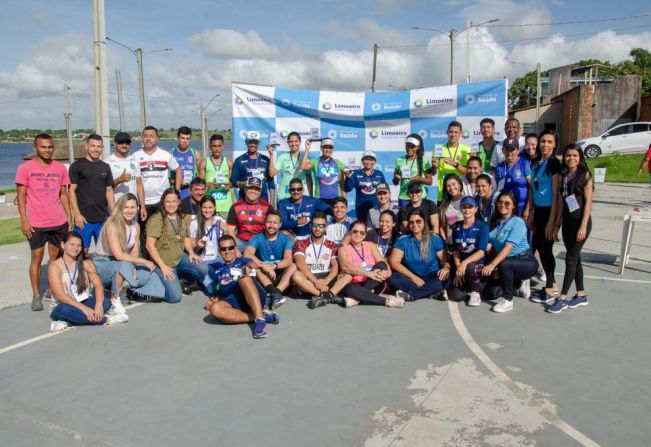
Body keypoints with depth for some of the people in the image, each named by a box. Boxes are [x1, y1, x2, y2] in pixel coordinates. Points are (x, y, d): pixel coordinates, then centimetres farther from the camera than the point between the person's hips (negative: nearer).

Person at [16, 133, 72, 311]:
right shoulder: (25, 168, -2)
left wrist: (69, 216, 7)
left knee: (56, 258, 8)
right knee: (36, 257, 3)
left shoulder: (60, 167, 6)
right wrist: (24, 220, -10)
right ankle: (36, 296, 9)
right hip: (36, 223, -3)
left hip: (59, 222, 3)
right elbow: (21, 196, -3)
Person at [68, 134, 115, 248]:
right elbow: (71, 190, -5)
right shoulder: (77, 166, -1)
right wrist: (77, 214, -14)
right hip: (84, 218, -4)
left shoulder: (105, 167, 12)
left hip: (103, 218, 4)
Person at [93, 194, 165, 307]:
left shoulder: (136, 226, 0)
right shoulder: (112, 225, -21)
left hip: (123, 263, 7)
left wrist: (133, 267, -18)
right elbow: (119, 255, -27)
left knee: (150, 273, -9)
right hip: (102, 263, -6)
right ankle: (114, 299, -17)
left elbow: (134, 253, 1)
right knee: (125, 266, -37)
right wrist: (144, 261, -23)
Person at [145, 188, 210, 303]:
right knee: (175, 296, -19)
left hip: (180, 257, 6)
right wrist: (163, 266, -20)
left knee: (203, 269, -21)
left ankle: (182, 277, 10)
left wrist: (191, 253, -3)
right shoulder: (156, 219, -13)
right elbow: (149, 245, -17)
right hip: (163, 262, -6)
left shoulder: (182, 219, 9)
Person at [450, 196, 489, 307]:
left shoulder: (482, 226, -9)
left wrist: (465, 263, -33)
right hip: (461, 265, 4)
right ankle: (471, 287, 18)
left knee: (470, 267, -39)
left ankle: (475, 292, -8)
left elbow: (482, 252, -19)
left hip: (479, 264, -3)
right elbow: (455, 251, 5)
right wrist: (458, 269, -10)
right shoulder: (456, 227, 5)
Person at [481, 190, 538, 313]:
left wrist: (493, 264, -37)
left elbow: (508, 247, -27)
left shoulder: (518, 222, -15)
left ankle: (507, 300, -17)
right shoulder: (495, 222, 5)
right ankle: (518, 283, 21)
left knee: (503, 264, -35)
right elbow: (489, 244, 0)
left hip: (526, 261, -7)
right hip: (507, 261, 7)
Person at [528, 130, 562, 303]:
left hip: (549, 211, -7)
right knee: (538, 246, 10)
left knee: (545, 247, -2)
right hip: (538, 210, 7)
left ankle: (550, 289, 11)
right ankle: (551, 284, 25)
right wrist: (531, 212, 11)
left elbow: (556, 194, -15)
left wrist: (552, 220, -17)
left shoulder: (554, 164, -12)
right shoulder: (535, 162, 8)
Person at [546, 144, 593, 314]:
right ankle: (581, 295, 22)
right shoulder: (563, 176, 9)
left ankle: (563, 298, -2)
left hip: (580, 221, -6)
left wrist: (583, 226, -16)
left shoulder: (585, 175, -7)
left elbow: (588, 202, -11)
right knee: (575, 258, 11)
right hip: (567, 221, 6)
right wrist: (557, 224, 9)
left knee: (571, 258, -7)